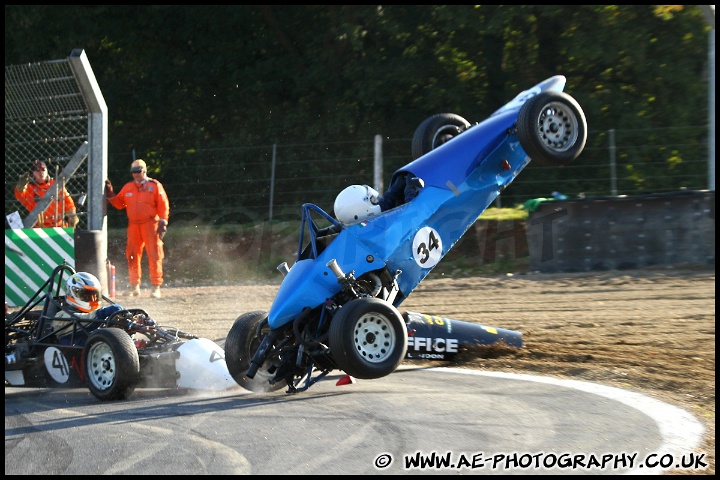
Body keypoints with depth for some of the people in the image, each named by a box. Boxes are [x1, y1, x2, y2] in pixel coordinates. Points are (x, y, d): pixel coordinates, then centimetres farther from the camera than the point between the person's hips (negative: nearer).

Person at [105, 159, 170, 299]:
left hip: (151, 225, -4)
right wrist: (110, 195, 1)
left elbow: (163, 205, -1)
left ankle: (156, 286, -3)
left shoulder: (154, 185, 2)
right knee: (133, 255, 5)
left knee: (154, 255, -7)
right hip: (133, 225, 4)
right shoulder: (127, 187, 13)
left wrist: (163, 223, -9)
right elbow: (119, 203, 16)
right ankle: (134, 286, 14)